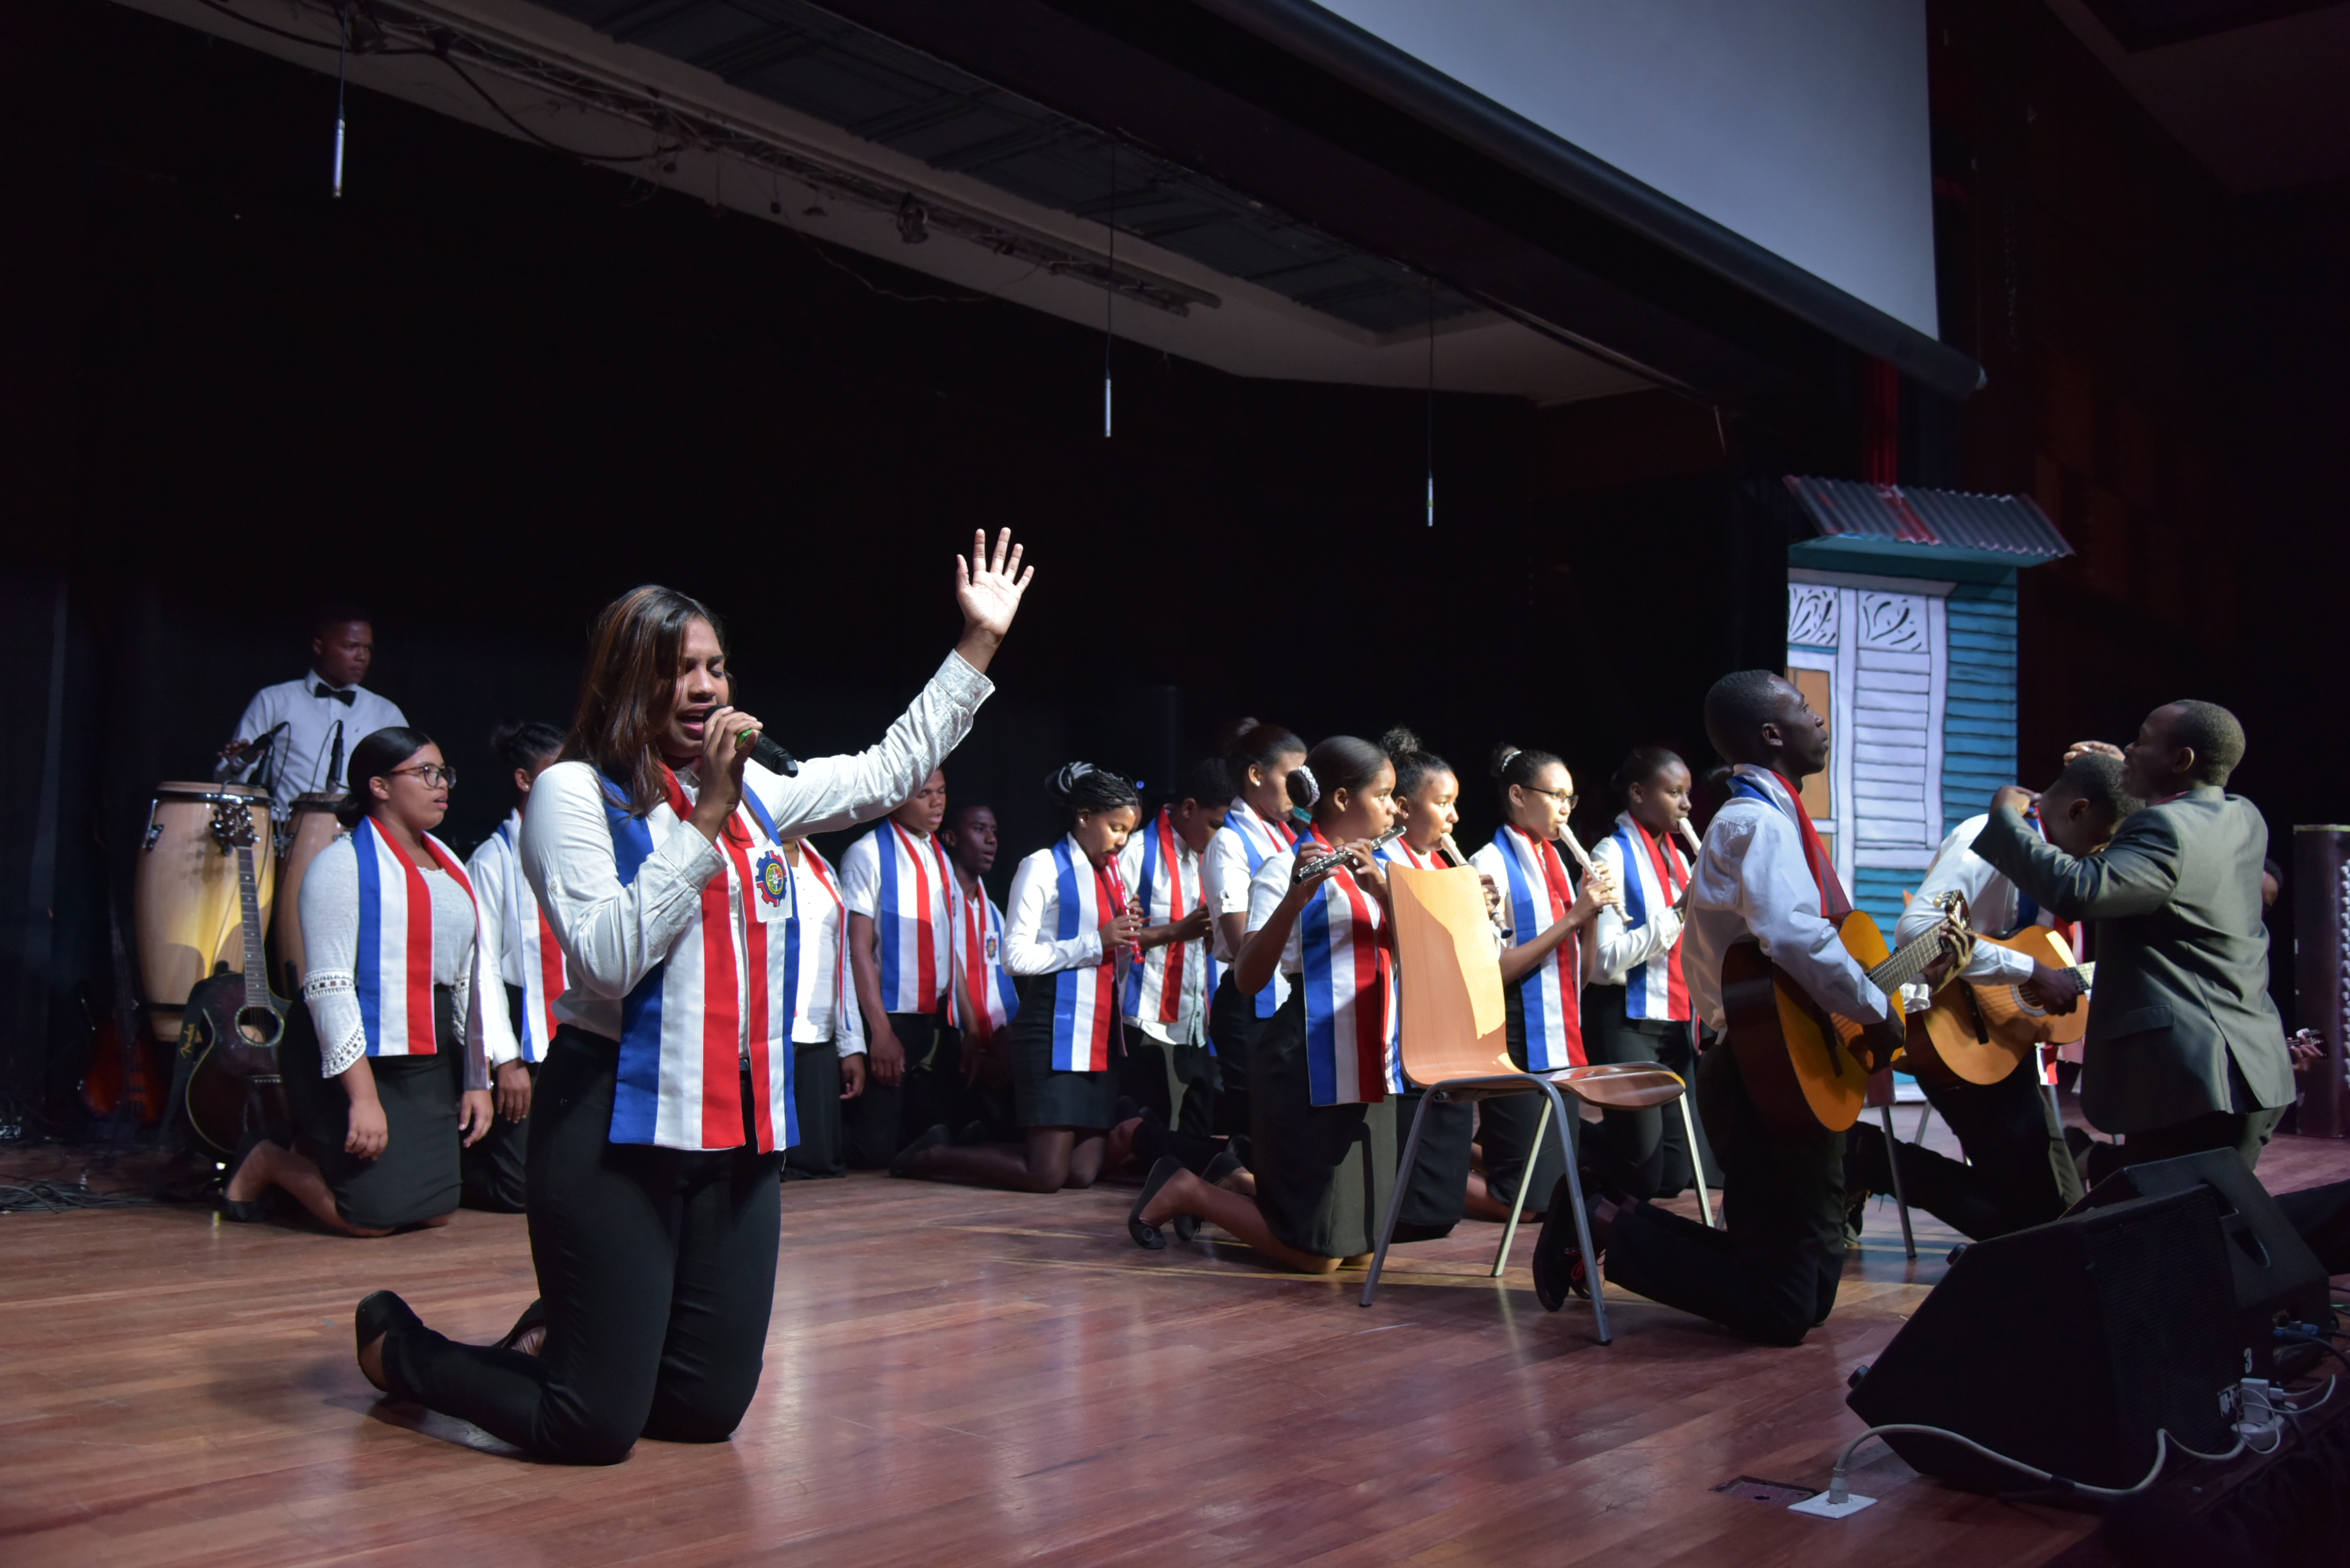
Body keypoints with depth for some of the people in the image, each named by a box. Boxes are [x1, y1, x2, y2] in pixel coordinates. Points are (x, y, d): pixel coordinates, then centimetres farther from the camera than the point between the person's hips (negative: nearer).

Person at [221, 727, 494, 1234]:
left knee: (436, 1210, 7)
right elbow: (328, 987, -17)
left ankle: (320, 1154, 30)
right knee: (375, 1216, -10)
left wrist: (476, 1079, 11)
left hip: (434, 1060, 8)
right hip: (357, 1059, -8)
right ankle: (265, 1162, 16)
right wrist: (362, 1096, -22)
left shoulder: (448, 866, 14)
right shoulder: (343, 864, -10)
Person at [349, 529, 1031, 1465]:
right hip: (619, 1127, -6)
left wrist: (979, 643, 19)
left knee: (710, 1410, 12)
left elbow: (890, 771, 20)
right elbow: (607, 957, -20)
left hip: (739, 1130, 7)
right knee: (595, 1430, -1)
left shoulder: (755, 793, 11)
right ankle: (400, 1347, 25)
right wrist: (705, 821, -19)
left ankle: (573, 1331, 39)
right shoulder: (575, 792, -8)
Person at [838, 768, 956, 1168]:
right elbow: (859, 947, -12)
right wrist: (881, 1031, -16)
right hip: (888, 1019, -7)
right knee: (873, 1149, -8)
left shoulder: (940, 857, 13)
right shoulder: (869, 854, -9)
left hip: (934, 1019, 7)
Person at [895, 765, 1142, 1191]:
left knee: (1083, 1172, 3)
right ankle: (932, 1156, 9)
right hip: (1056, 1033, -8)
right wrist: (1096, 941, -13)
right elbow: (1017, 956, -14)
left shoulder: (1110, 873, 19)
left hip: (1099, 1036, 8)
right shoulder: (1044, 867, -4)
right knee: (1045, 1175, -11)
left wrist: (1125, 940, 6)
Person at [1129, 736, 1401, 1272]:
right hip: (1309, 1069, -7)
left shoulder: (1380, 868, 14)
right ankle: (1185, 1190, 12)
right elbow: (1247, 980, -19)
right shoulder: (1286, 868, -9)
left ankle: (1235, 1183, 30)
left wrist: (1381, 889, -16)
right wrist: (1295, 899, -32)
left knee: (1359, 1244, 11)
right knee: (1315, 1256, -7)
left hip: (1370, 1067, 8)